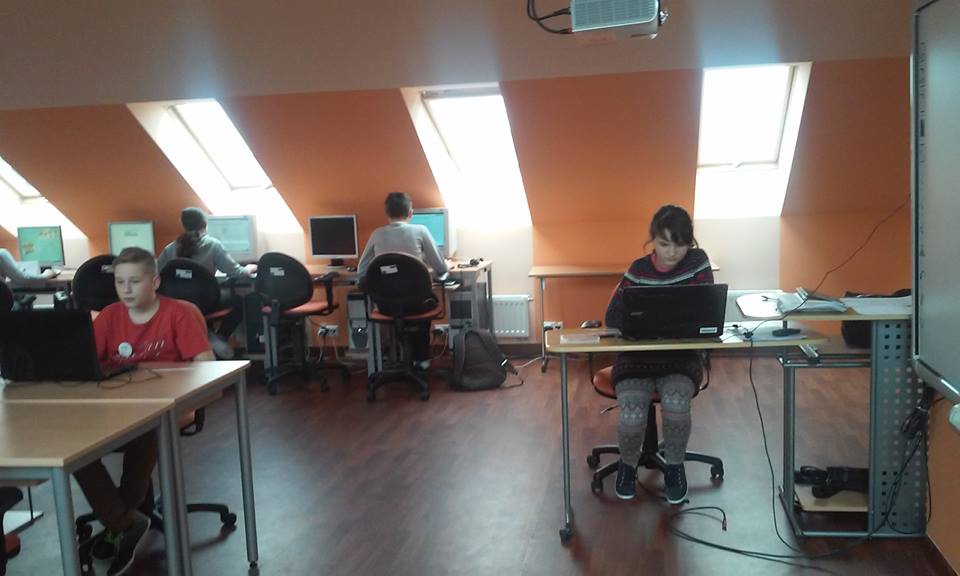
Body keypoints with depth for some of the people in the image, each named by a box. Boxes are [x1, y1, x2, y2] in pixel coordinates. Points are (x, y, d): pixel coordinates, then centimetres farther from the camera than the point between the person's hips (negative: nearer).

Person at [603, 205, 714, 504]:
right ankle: (628, 465, 8)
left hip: (681, 358, 0)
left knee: (675, 403, -33)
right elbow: (613, 317, -9)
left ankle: (674, 467, -2)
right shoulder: (638, 269, -3)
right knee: (632, 416, -27)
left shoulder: (698, 263, -4)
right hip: (637, 356, 0)